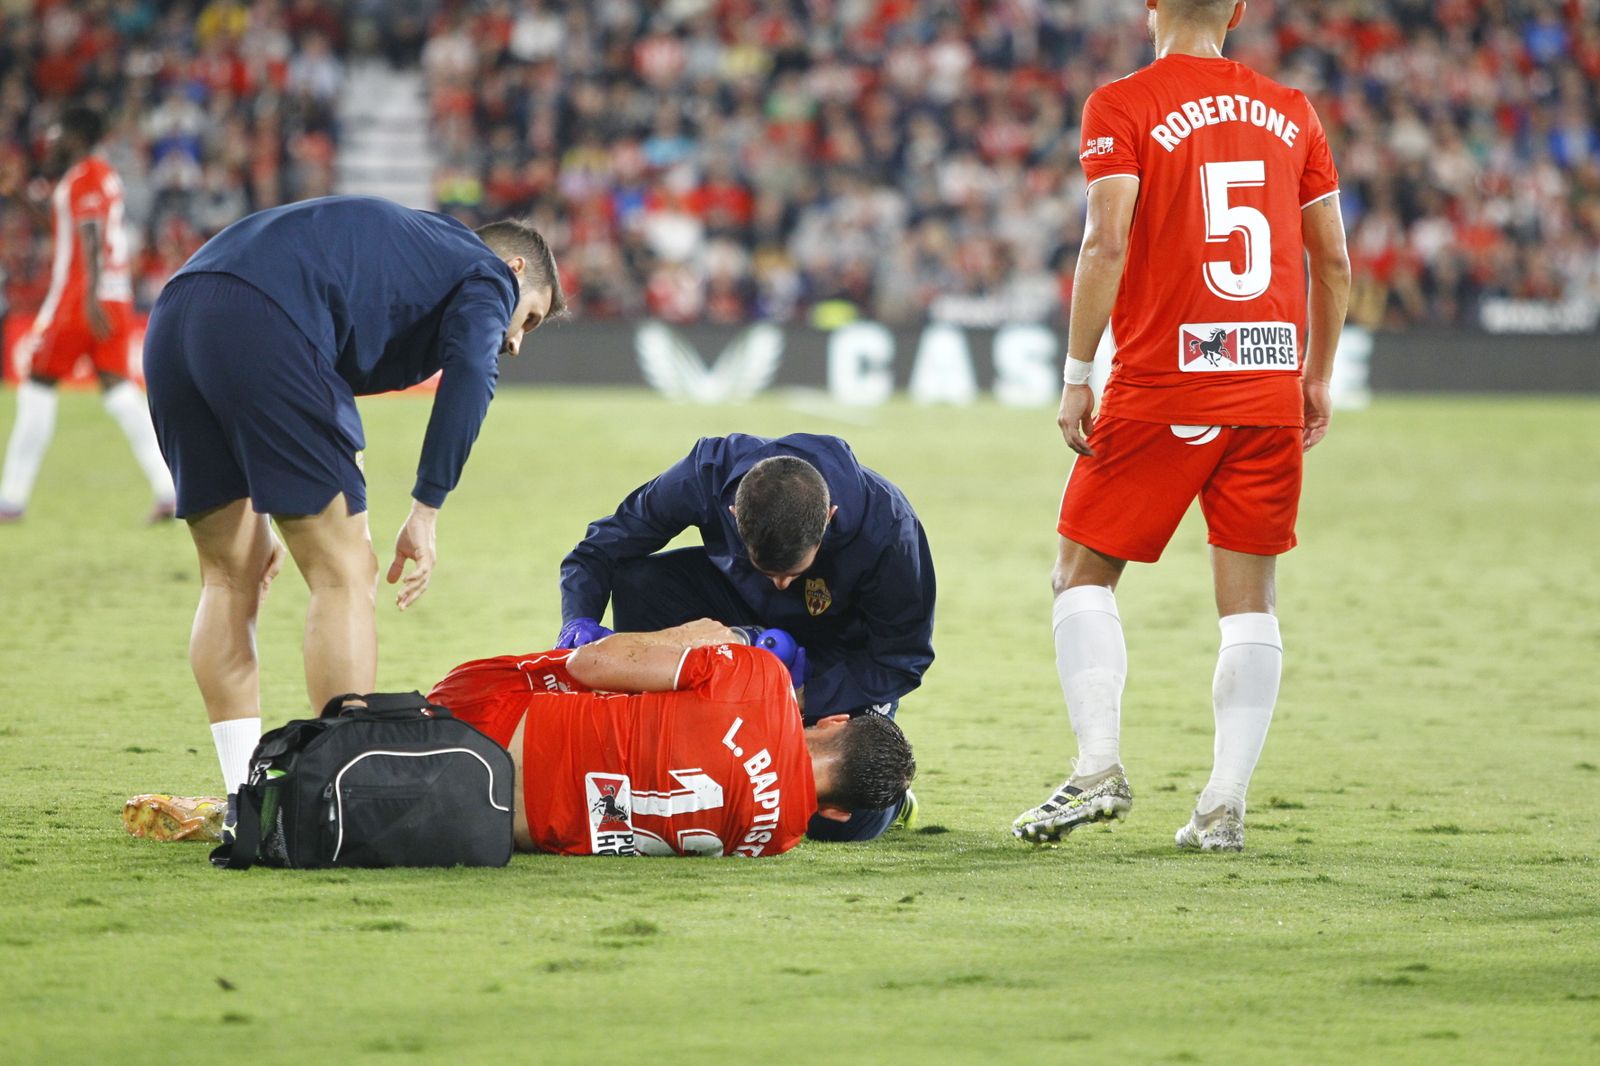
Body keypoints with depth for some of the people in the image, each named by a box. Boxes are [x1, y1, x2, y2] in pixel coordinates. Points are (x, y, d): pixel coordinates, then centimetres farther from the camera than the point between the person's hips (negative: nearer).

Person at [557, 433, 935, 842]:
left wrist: (801, 698, -34)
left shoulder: (888, 528, -38)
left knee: (845, 821, -18)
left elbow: (901, 659, -24)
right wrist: (580, 620, -39)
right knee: (639, 581, -28)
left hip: (840, 651, -3)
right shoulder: (708, 475, -33)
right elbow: (601, 549, -19)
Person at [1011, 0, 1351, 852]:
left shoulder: (1122, 106, -3)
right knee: (1248, 599, 7)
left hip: (1161, 386, -3)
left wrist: (1076, 375, -8)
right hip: (1271, 384, 3)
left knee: (1082, 572, 10)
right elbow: (1333, 261, 12)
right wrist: (1316, 379, 21)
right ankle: (1225, 803, 0)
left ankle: (1098, 764, -5)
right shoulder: (1289, 111, 10)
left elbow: (1107, 244, -13)